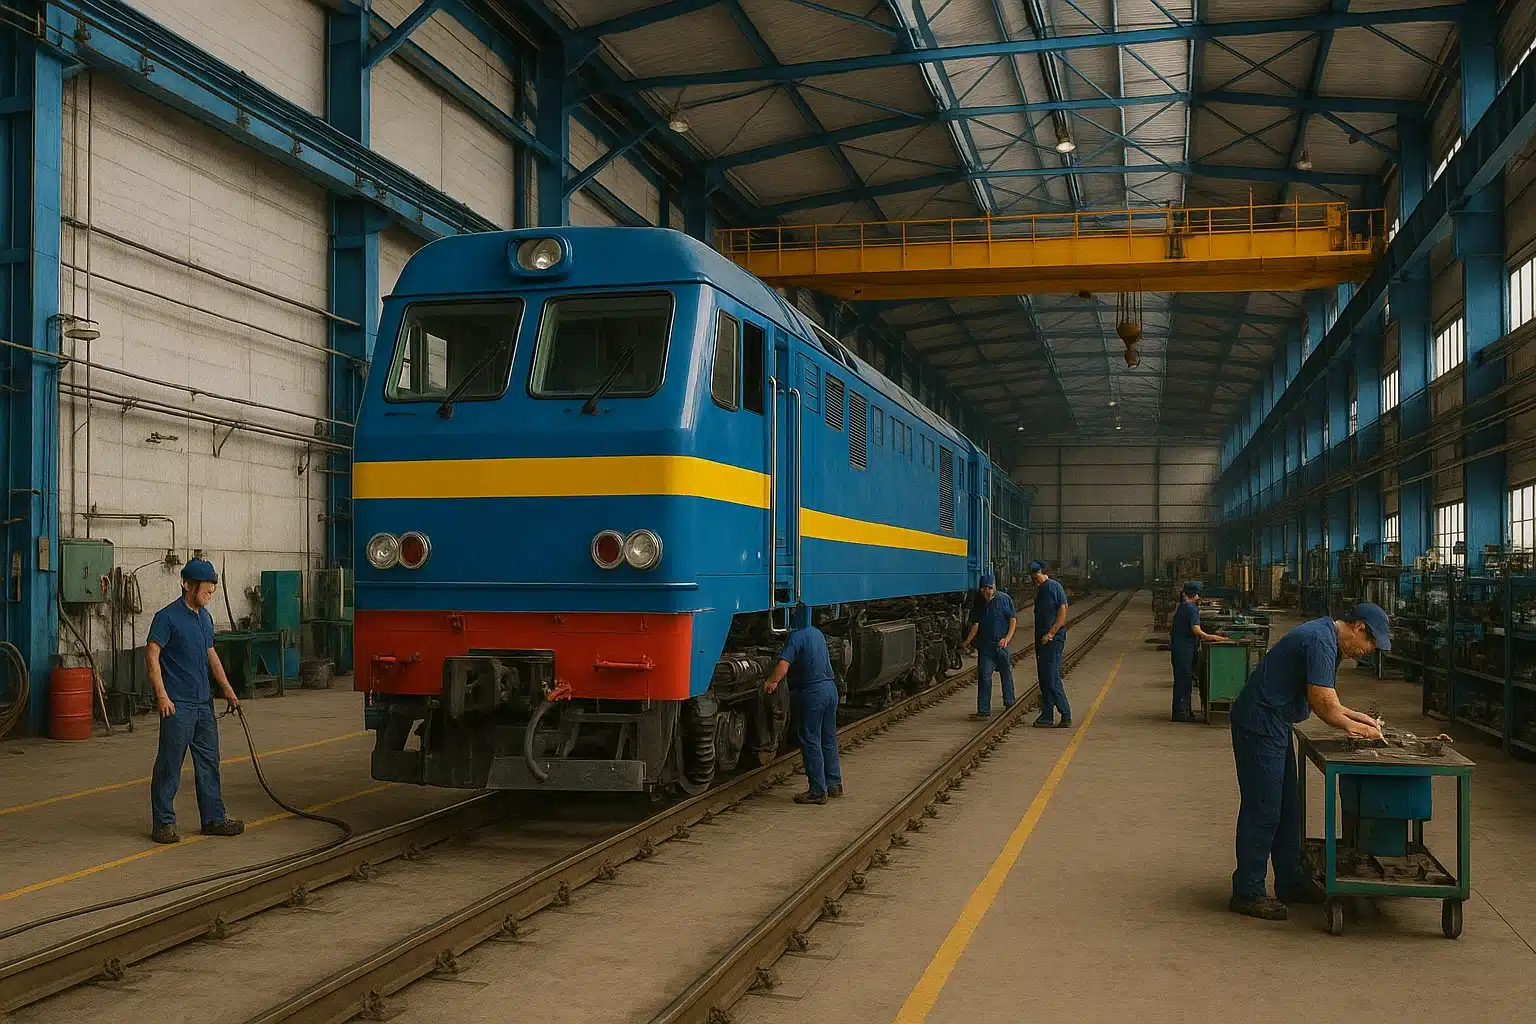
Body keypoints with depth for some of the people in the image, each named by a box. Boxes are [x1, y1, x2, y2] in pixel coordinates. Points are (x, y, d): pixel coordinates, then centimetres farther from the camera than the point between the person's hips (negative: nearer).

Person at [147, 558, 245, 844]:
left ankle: (213, 818, 18)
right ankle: (163, 823, 6)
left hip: (203, 702, 8)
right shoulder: (167, 617, -10)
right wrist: (162, 695, -20)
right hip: (178, 705, -8)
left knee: (208, 762, 11)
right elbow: (152, 655, -14)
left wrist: (227, 688, 18)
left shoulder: (205, 617, 14)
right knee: (170, 765, -2)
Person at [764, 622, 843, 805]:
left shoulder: (796, 636, -14)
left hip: (811, 692, -8)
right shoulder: (817, 633, 13)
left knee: (811, 741, -1)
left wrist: (770, 682, -12)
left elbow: (783, 666, -26)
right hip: (830, 688, 8)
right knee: (829, 738, 17)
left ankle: (818, 791, 1)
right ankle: (834, 784, 25)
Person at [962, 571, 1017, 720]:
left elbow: (1013, 620, -2)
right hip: (984, 645, 2)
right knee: (984, 676, -5)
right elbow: (976, 625, 9)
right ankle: (983, 710, -6)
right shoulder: (978, 603, 5)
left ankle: (1009, 703, 32)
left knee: (1006, 674, 13)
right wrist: (967, 641, -4)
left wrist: (1007, 638, -14)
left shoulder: (1005, 599, -3)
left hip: (1002, 645, -2)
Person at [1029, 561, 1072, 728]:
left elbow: (1063, 614, -14)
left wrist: (1050, 634, -17)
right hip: (1041, 639, 9)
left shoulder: (1054, 587, -9)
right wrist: (1039, 638, 14)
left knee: (1052, 678, -10)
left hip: (1054, 639, -9)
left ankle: (1066, 716, -4)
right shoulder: (1039, 590, 16)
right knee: (1044, 679, 9)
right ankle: (1046, 716, 13)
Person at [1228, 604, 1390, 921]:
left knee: (1287, 809, 16)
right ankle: (1248, 893, 0)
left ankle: (1291, 882, 25)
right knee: (1263, 811, -6)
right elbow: (1322, 703, -23)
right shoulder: (1320, 641, -19)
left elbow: (1327, 699, 20)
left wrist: (1360, 718, 10)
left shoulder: (1328, 642, 14)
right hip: (1259, 725, -11)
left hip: (1274, 725, 11)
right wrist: (1355, 728, -9)